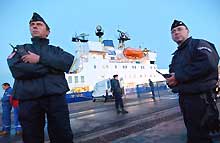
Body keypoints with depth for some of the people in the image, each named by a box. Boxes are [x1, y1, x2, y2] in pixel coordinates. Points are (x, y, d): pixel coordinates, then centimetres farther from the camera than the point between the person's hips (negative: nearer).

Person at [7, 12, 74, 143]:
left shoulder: (55, 50, 17)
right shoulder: (20, 49, 17)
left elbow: (69, 62, -4)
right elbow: (16, 69, -5)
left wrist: (40, 59, -10)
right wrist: (52, 67, -6)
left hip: (56, 96, 0)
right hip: (28, 99, 1)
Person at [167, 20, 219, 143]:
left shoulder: (199, 44, -5)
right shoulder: (176, 55, 20)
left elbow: (208, 63, -24)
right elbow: (172, 72, 22)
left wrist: (179, 77, -21)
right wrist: (171, 81, -4)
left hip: (200, 97, -8)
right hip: (184, 98, 8)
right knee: (192, 131, 20)